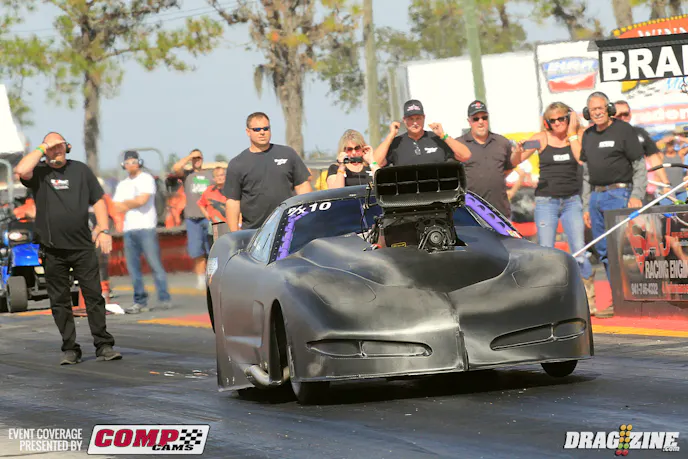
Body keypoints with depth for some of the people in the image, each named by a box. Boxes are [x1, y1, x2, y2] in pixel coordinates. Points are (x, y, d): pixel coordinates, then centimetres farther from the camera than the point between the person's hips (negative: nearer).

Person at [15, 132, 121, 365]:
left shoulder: (80, 170, 10)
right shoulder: (39, 173, 4)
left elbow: (98, 200, 11)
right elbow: (21, 170, -19)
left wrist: (104, 230, 0)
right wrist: (42, 149, -10)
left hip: (83, 247, 1)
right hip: (53, 250, -1)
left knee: (94, 296, -2)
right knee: (60, 301, 3)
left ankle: (104, 345, 2)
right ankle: (70, 348, 9)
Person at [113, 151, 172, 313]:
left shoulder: (146, 179, 1)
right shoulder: (122, 185, 21)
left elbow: (142, 200, -13)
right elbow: (117, 208, 11)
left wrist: (127, 203, 2)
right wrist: (133, 203, -4)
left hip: (146, 228, -6)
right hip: (129, 229, 6)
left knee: (155, 264, -9)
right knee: (133, 267, 3)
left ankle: (164, 299, -8)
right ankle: (140, 302, 6)